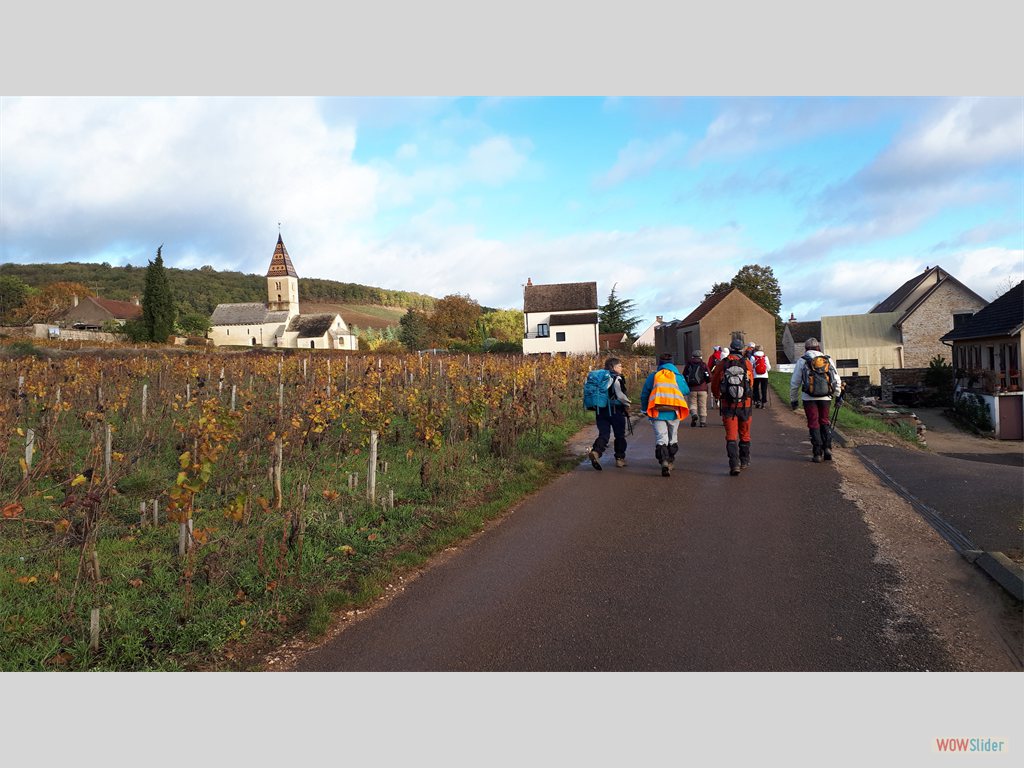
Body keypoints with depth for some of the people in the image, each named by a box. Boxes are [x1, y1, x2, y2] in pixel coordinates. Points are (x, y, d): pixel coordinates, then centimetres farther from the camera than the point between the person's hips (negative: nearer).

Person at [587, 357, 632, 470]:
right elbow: (620, 395, -20)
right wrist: (627, 403, -4)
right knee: (620, 435, 11)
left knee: (603, 434, 3)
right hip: (615, 410, -5)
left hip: (601, 410, 5)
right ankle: (620, 458, 18)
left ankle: (595, 451, -23)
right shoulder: (616, 378, -10)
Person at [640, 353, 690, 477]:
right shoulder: (678, 376, 5)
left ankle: (664, 462, -23)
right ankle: (670, 462, 27)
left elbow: (644, 395, 10)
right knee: (673, 438, 19)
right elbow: (686, 391, 13)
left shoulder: (652, 376, 6)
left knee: (661, 438, -3)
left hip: (657, 412, -1)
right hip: (674, 412, 1)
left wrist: (645, 409, 22)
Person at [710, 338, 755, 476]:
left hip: (728, 405, -1)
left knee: (731, 436, 0)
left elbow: (714, 384, 6)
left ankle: (734, 464, -12)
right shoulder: (747, 363, -2)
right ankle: (744, 461, 29)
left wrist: (718, 396, 27)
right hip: (744, 404, 1)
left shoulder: (722, 364, -3)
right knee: (744, 434, 17)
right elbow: (751, 383, 10)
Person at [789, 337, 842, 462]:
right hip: (825, 397, 2)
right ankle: (827, 447, 4)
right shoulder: (828, 360, 9)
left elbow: (795, 382, 3)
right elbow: (837, 380, 10)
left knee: (814, 424, 3)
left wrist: (793, 399, 12)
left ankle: (817, 454, 1)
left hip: (809, 398, -2)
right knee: (825, 422, 17)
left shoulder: (802, 361, 2)